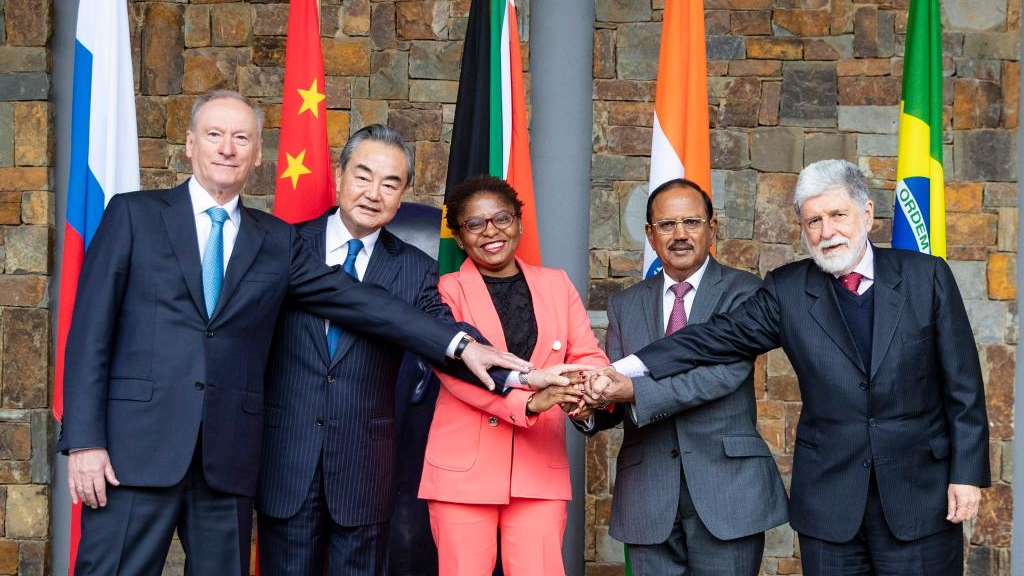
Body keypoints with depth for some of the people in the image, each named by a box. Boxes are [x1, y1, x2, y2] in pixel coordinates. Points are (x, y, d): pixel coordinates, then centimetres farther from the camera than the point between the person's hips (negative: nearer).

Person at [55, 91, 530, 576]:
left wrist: (459, 344, -1)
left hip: (227, 457, 3)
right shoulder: (133, 215, 6)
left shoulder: (276, 241, 14)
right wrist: (84, 440, -9)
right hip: (137, 446, -3)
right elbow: (91, 330, 1)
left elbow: (356, 299, 8)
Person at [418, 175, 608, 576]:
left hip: (540, 468, 2)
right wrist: (528, 401, -25)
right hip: (464, 467, -2)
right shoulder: (447, 291, 3)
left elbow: (589, 357, 5)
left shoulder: (556, 285, 14)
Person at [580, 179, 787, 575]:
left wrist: (633, 390, -24)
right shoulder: (624, 305, 13)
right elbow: (615, 399, 9)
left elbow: (727, 370, -16)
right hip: (648, 498, 3)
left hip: (726, 488, -3)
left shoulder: (742, 292, 0)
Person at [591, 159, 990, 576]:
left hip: (920, 493, -1)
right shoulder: (787, 290, 2)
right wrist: (628, 370, -14)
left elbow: (963, 385, 1)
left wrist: (968, 473, -4)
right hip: (829, 500, 1)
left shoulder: (926, 276, 0)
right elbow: (716, 338, -3)